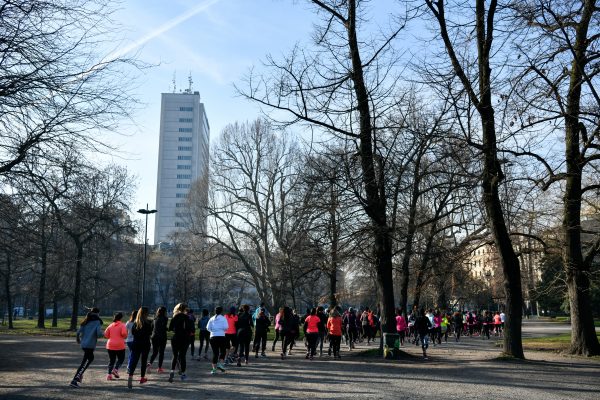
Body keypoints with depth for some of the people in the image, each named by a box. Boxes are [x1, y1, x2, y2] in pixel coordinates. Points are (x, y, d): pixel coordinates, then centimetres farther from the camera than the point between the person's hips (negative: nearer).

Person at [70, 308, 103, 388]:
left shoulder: (86, 322, 12)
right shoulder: (97, 322, -6)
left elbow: (79, 331, 5)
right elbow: (99, 333, -17)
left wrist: (78, 339, 23)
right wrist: (102, 332, 5)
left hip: (83, 344, 8)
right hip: (90, 345, -8)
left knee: (90, 358, 28)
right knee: (85, 363, -4)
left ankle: (79, 375, 25)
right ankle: (74, 380, -11)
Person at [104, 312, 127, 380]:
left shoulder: (110, 325, 8)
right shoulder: (122, 325, -7)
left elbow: (106, 334, 5)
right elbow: (124, 333, -21)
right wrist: (125, 337, 0)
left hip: (110, 346, 4)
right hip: (119, 345, -4)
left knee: (111, 360, 12)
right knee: (121, 359, 13)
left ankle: (109, 374, 6)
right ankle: (115, 369, -7)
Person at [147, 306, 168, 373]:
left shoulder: (155, 318, 7)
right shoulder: (165, 318, -9)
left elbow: (151, 327, 10)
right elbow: (165, 328, -14)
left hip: (154, 337, 4)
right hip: (162, 337, -4)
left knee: (154, 352, 14)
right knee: (161, 352, 6)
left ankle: (150, 363, -9)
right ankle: (159, 368, 7)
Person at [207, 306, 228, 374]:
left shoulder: (212, 319, 9)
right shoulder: (223, 318, 0)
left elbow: (208, 328, 3)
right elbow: (226, 327, -10)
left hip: (213, 337, 3)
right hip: (221, 336, -3)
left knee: (215, 353, 7)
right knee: (223, 351, 13)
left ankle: (214, 368, 4)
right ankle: (220, 363, -4)